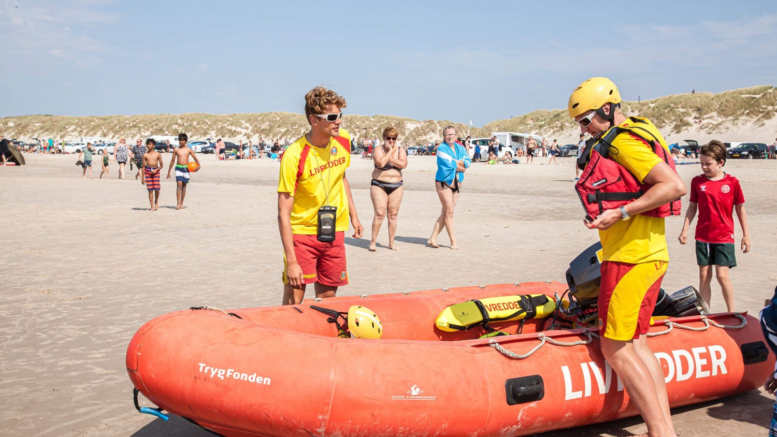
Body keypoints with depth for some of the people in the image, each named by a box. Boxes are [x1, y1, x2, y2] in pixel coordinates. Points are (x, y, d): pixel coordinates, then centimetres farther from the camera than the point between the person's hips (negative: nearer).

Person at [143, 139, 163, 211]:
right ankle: (152, 206, 3)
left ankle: (156, 202, 18)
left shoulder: (158, 154, 2)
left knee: (156, 188, -10)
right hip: (148, 171, 1)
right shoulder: (145, 155, 3)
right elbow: (143, 166, 6)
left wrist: (156, 170, -12)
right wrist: (143, 177, 3)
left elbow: (161, 165, 6)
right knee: (150, 189, -2)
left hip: (156, 171, 0)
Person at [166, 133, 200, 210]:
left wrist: (198, 165, -16)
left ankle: (181, 204, 15)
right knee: (179, 184, -15)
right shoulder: (176, 150, 6)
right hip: (178, 168, -1)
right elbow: (172, 161, 11)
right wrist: (169, 172, 12)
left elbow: (195, 158, 4)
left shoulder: (189, 150, 5)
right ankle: (178, 204, -18)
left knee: (184, 186, 6)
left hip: (186, 168, 1)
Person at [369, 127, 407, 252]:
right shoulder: (378, 149, -3)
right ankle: (373, 242, -3)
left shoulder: (400, 150, 6)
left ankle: (391, 242, 12)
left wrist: (389, 158, -12)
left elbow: (403, 164, -11)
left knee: (393, 214, 5)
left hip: (396, 186, 3)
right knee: (379, 214, -11)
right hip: (379, 185, -3)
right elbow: (380, 163, -22)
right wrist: (389, 151, -13)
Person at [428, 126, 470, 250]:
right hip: (444, 182, -6)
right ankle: (453, 241, -3)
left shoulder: (460, 148, 11)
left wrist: (455, 162, -14)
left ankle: (433, 238, 9)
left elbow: (468, 162, 0)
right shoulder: (442, 148, -7)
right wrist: (461, 167, -3)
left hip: (456, 183, 6)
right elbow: (449, 164, -17)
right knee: (449, 212, -8)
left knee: (445, 212, 5)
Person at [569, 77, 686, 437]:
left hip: (630, 258, -10)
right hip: (650, 254, 10)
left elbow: (675, 186, -22)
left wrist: (620, 214, -23)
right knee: (636, 345, 13)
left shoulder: (624, 142, -14)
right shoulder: (639, 130, 16)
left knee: (616, 349, -5)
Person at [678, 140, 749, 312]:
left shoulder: (732, 182, -4)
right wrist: (685, 230, 2)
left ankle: (731, 312, 8)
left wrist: (746, 234, 4)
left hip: (724, 237, -2)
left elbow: (740, 208, 3)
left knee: (722, 275, -7)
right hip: (702, 236, 3)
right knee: (704, 275, 7)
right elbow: (692, 207, 8)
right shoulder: (697, 181, 1)